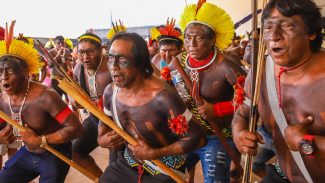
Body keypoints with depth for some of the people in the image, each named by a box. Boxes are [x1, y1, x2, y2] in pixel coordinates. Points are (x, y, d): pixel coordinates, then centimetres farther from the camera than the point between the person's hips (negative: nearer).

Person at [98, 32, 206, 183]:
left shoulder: (162, 96, -29)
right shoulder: (110, 91, -8)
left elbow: (197, 137, -24)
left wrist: (154, 153, -24)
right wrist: (101, 139, -9)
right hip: (129, 162, 6)